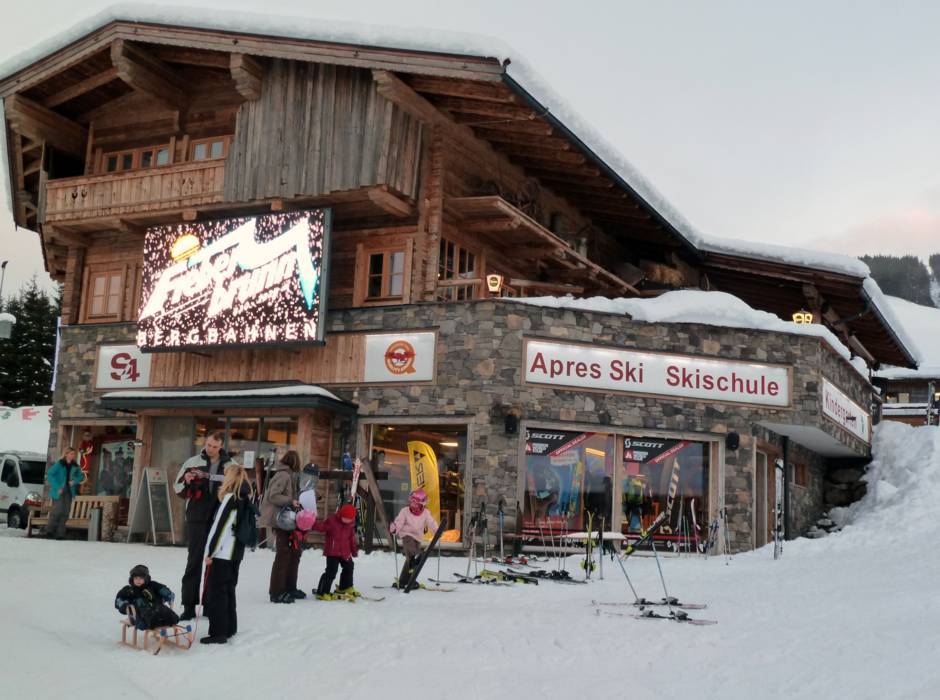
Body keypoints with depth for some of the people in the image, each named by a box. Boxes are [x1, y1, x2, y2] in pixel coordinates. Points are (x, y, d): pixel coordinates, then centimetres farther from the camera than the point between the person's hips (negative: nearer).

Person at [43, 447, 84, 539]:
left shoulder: (75, 466, 10)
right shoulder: (59, 464, -5)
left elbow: (81, 476, 21)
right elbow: (49, 475, -11)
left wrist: (75, 481, -1)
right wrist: (57, 487, -16)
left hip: (69, 491, 5)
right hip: (59, 492, -5)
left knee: (65, 513, 3)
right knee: (57, 511, -14)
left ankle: (60, 533, 8)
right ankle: (49, 531, -3)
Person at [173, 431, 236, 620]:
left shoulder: (230, 465, 4)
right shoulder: (193, 462, 4)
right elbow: (178, 488, 7)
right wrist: (186, 481, -12)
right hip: (197, 519, -1)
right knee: (194, 561, 0)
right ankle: (189, 606, 5)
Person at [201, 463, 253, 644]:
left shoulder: (230, 498, -15)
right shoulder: (245, 498, 9)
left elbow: (219, 526, -17)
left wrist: (209, 552, -13)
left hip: (222, 553, -8)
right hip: (236, 553, 8)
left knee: (216, 592, -2)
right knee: (228, 590, 16)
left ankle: (218, 633, -2)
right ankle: (229, 628, 23)